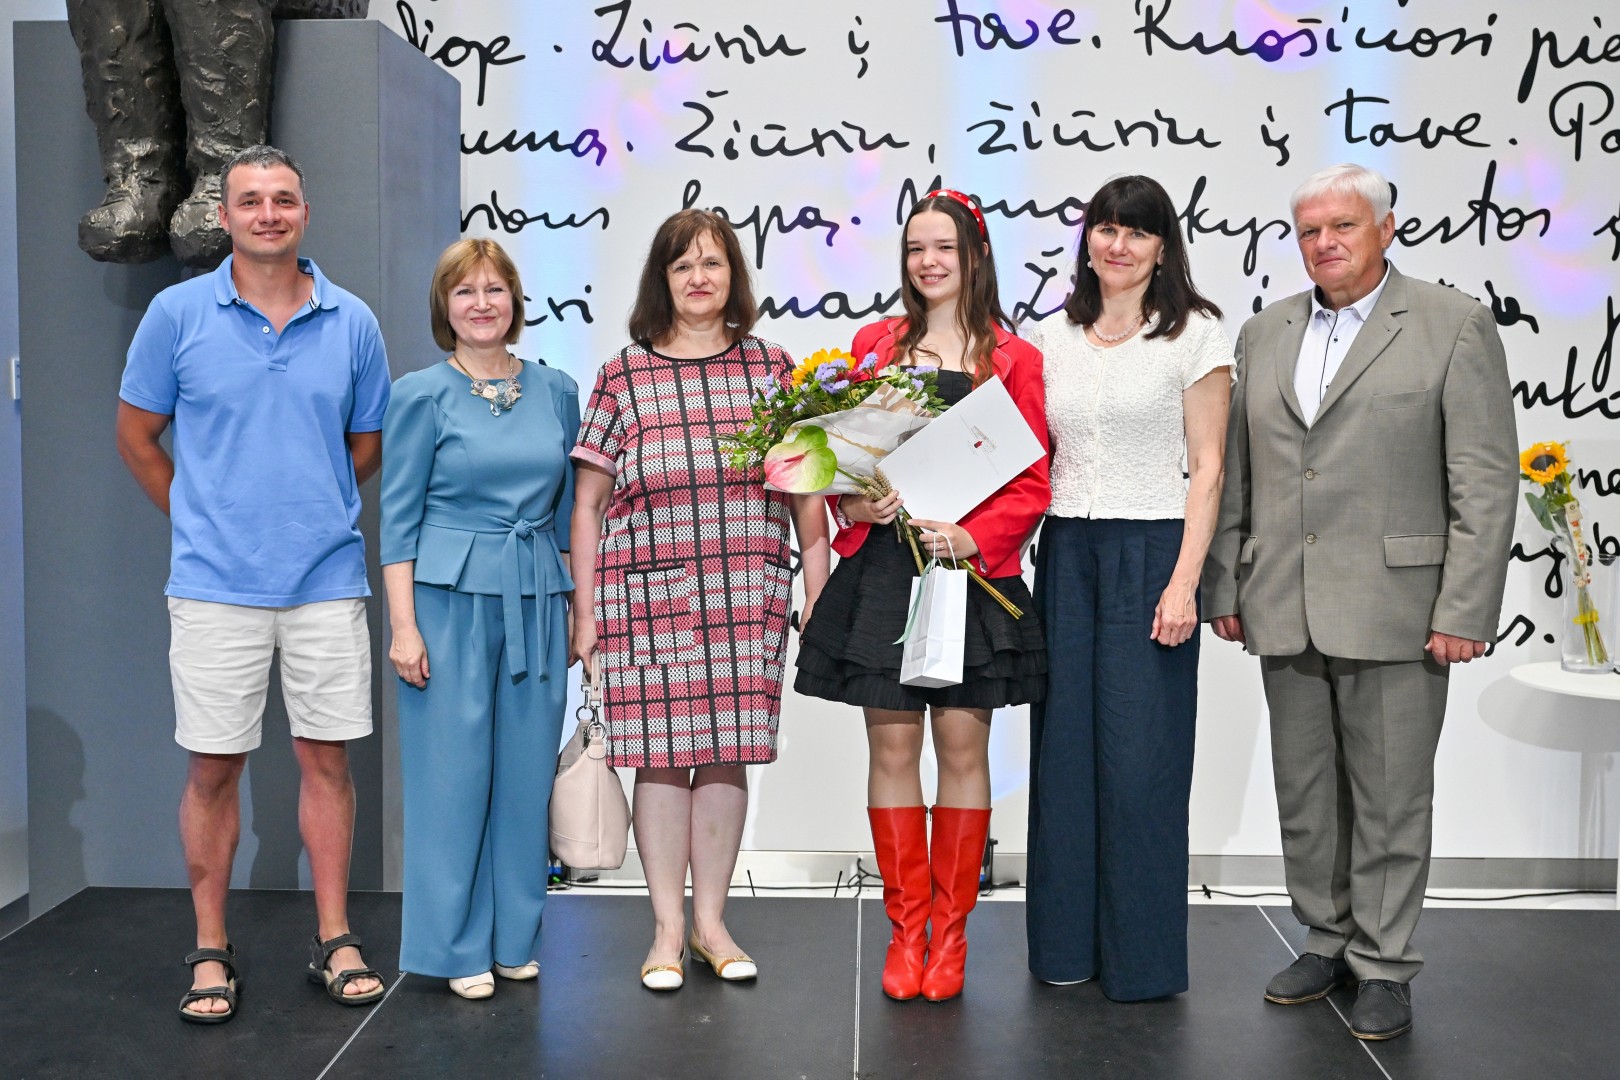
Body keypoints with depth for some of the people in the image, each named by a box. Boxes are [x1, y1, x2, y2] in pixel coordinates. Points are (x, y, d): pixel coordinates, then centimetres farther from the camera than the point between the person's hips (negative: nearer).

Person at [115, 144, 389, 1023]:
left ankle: (334, 940, 19)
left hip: (328, 580, 1)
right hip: (216, 586, -1)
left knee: (327, 757, 7)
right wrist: (202, 520, 9)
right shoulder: (177, 313, 0)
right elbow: (137, 436, 8)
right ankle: (211, 951, 17)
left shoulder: (352, 322, 4)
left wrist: (310, 507, 12)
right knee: (213, 768, 4)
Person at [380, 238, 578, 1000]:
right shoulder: (422, 395, -1)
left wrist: (577, 609, 12)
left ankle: (514, 938, 21)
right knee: (453, 770, 0)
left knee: (526, 771, 7)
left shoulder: (555, 392, 10)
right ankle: (456, 946, 13)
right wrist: (403, 625, -9)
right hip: (451, 598, -4)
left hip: (536, 600, 4)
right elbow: (399, 517, -2)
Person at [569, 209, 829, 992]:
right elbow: (588, 502, 7)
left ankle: (710, 920, 19)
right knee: (661, 754, 1)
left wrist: (817, 588, 4)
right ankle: (668, 929, 14)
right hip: (648, 593, -1)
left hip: (746, 598, 1)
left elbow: (806, 487, 11)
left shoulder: (771, 368, 9)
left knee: (728, 752, 5)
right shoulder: (623, 377, 5)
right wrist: (584, 610, 3)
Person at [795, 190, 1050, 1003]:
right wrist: (854, 503, -8)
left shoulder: (1012, 359, 4)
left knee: (963, 748, 3)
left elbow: (1032, 482, 1)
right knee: (891, 748, 4)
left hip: (974, 574, -1)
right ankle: (905, 930, 15)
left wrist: (972, 537, -14)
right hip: (882, 571, 2)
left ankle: (950, 933, 15)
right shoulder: (872, 345, 11)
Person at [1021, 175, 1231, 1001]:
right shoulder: (1050, 340, 11)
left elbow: (1207, 467, -5)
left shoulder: (1194, 335, -2)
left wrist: (1183, 583, -12)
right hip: (1064, 555, 4)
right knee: (1063, 750, 6)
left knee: (1140, 755, -2)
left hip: (1148, 554, -4)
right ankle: (1067, 942, 19)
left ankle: (1143, 955, 12)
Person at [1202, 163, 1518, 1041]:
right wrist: (1224, 589, 9)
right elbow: (1235, 476, 14)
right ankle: (1326, 942, 29)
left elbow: (1486, 482, -7)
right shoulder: (1263, 334, 12)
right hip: (1283, 610, 5)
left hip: (1392, 607, -5)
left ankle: (1383, 967, 17)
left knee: (1390, 798, 4)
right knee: (1303, 794, 13)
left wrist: (1463, 612, -13)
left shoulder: (1454, 326, -2)